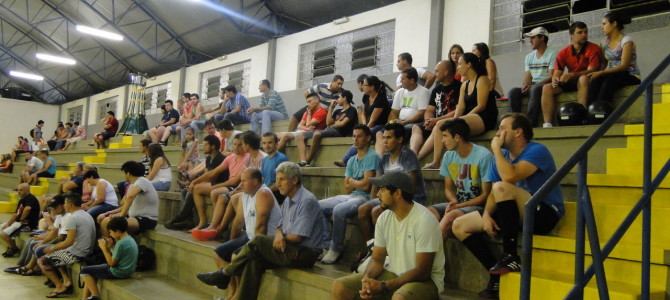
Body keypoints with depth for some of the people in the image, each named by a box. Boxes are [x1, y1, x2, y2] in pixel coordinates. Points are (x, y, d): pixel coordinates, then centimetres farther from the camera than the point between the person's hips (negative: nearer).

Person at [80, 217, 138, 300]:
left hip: (118, 273, -10)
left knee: (85, 271, 0)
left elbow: (112, 263, -19)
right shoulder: (130, 239, 6)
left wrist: (104, 248, -10)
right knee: (91, 271, 21)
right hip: (125, 270, 10)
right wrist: (111, 247, 3)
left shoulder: (121, 243, -24)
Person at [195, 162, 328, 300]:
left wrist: (281, 237, -1)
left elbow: (297, 237, -19)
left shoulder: (307, 201, -17)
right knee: (254, 261, -14)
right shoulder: (288, 200, 12)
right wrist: (279, 235, -9)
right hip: (291, 249, 8)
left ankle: (224, 274, -2)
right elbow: (280, 227, 15)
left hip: (305, 253, -8)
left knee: (258, 241, -17)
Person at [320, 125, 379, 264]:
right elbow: (347, 188, 10)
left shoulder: (372, 157, -6)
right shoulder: (351, 160, 16)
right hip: (349, 196, 8)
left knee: (338, 210, -33)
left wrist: (352, 181, 4)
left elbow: (366, 185, -13)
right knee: (317, 207, -3)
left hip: (364, 198, -8)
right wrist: (358, 183, -7)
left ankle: (336, 249, -15)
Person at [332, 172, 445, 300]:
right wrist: (367, 279, -18)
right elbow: (377, 259, 5)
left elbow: (422, 272, -21)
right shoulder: (384, 218, 0)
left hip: (424, 280, -6)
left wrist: (383, 286, -26)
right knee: (340, 287, -8)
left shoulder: (424, 220, -20)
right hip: (394, 275, 6)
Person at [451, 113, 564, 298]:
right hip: (518, 214, 8)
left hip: (544, 214, -8)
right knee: (459, 226, -1)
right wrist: (487, 214, -11)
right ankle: (497, 272, -4)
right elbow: (494, 193, 8)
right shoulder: (501, 156, 9)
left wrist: (496, 149, -18)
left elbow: (509, 177, -32)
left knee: (502, 187, -35)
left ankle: (510, 257, -25)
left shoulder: (537, 150, -15)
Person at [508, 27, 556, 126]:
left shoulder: (551, 54, -3)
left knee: (535, 89, -39)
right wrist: (525, 85, -14)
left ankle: (530, 122, -41)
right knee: (513, 92, -23)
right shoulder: (529, 57, 17)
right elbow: (527, 77, 11)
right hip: (532, 86, 6)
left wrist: (531, 86, -24)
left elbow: (551, 77, -12)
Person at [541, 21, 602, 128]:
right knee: (547, 88, -17)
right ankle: (547, 124, -27)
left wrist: (572, 75, -34)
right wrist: (555, 79, -29)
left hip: (586, 82, -4)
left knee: (583, 79, -37)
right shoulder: (563, 53, 0)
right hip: (570, 82, 4)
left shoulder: (594, 49, -9)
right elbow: (557, 73, -3)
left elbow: (591, 71, -19)